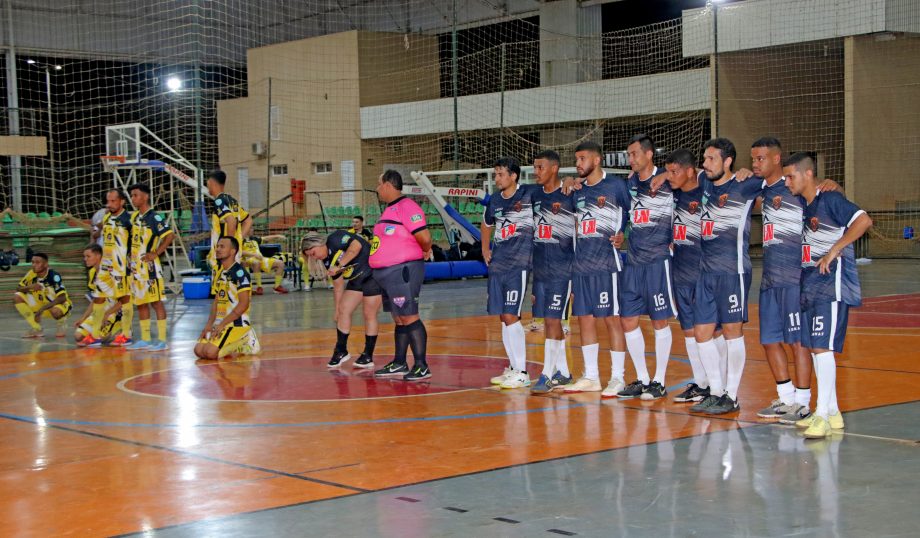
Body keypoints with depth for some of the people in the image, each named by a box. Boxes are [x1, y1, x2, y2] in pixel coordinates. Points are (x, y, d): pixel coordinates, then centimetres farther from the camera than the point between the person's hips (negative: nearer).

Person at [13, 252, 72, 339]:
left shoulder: (54, 276, -26)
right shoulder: (32, 274, -10)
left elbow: (62, 298, -31)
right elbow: (18, 289, -2)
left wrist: (42, 308, -36)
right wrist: (29, 287, -25)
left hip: (60, 304, -6)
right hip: (43, 305, 6)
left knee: (55, 311, -42)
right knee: (17, 297, -11)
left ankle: (61, 327, -2)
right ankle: (36, 329, -2)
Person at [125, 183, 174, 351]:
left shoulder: (154, 217, -11)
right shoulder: (134, 216, 13)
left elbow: (169, 235, -20)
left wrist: (156, 253, -18)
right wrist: (130, 256, 14)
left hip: (149, 266, -9)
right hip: (136, 267, 9)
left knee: (156, 301, -6)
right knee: (140, 302, 12)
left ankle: (162, 340, -5)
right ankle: (145, 339, 19)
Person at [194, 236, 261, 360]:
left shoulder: (239, 272, -13)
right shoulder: (220, 272, 14)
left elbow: (244, 304, -19)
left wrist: (222, 324, -18)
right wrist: (209, 324, 4)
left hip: (236, 323, -8)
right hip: (221, 322, 9)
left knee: (210, 352, -23)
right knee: (199, 350, -3)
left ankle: (244, 344, 0)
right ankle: (236, 343, 12)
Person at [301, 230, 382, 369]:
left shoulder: (335, 239, -16)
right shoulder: (328, 260, 7)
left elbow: (356, 245, -32)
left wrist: (340, 265, -29)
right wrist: (337, 309, 11)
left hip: (374, 273, -9)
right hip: (357, 279, 9)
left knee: (369, 314, -5)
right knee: (343, 309, 1)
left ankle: (368, 356, 4)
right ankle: (341, 351, 11)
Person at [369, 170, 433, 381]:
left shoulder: (406, 206, -15)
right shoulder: (390, 209, 17)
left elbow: (424, 237, -21)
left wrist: (425, 251, -4)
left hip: (403, 271, -10)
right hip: (388, 274, 10)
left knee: (409, 318, -8)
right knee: (399, 320, 15)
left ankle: (422, 366, -5)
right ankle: (399, 364, 22)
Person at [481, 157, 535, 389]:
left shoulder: (529, 195, -6)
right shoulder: (495, 200, 12)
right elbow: (486, 224, 30)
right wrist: (485, 248, 23)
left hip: (518, 265, -6)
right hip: (497, 265, 6)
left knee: (511, 316, -11)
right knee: (503, 317, 8)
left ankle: (521, 372, -4)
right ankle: (513, 368, 18)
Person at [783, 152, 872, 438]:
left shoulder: (830, 200, -11)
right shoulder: (801, 206, 12)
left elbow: (864, 221, -22)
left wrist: (833, 252, -23)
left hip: (832, 284, -9)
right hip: (809, 284, 9)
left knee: (822, 347, -13)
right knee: (813, 348, 10)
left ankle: (823, 415, -12)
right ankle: (832, 413, 19)